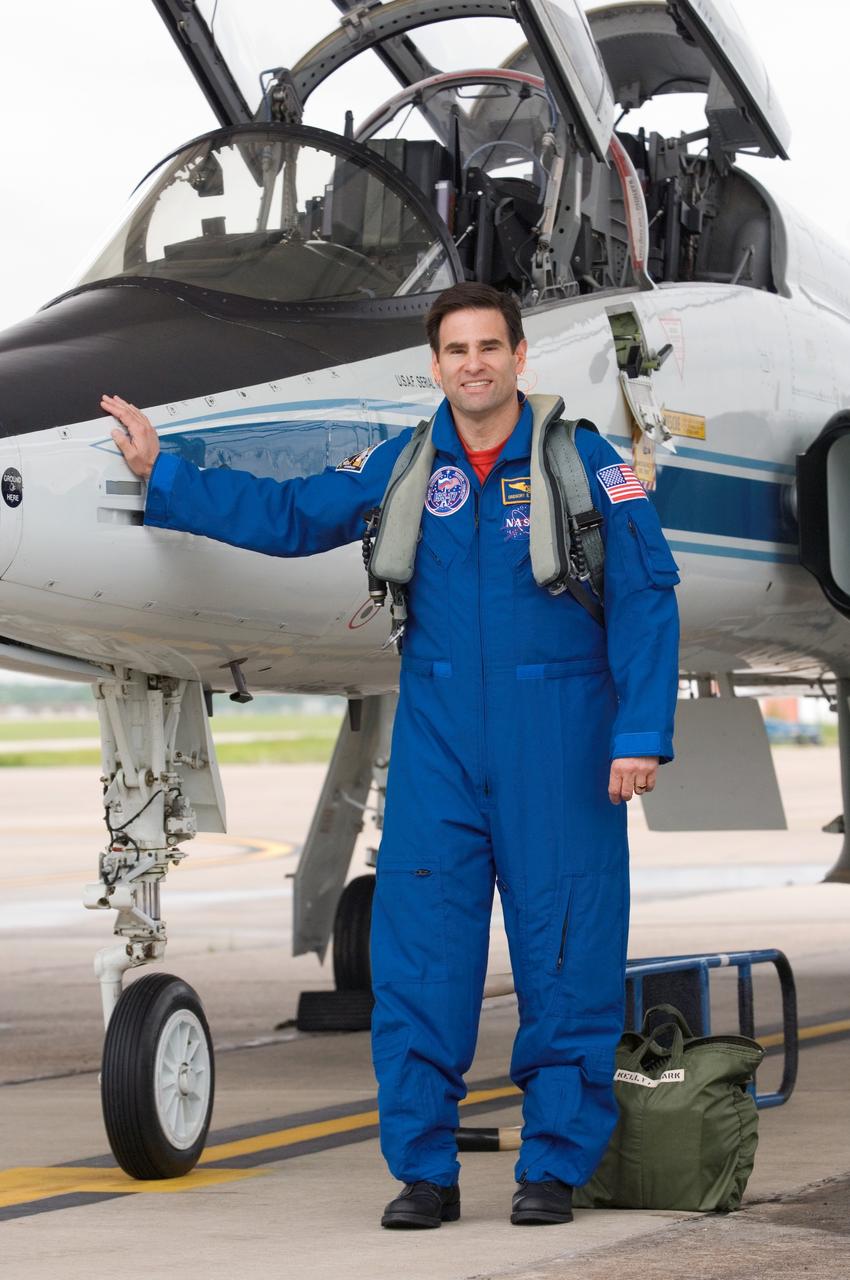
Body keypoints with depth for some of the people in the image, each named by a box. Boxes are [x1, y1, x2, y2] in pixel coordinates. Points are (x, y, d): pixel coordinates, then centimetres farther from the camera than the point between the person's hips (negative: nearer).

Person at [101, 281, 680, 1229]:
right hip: (438, 733, 3)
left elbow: (643, 604, -3)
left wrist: (640, 735, -9)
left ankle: (554, 1167, 11)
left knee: (564, 948, 0)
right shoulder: (401, 468, 6)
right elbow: (287, 515, 13)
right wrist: (162, 473, 8)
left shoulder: (586, 466, -3)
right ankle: (423, 1170, 9)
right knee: (418, 949, 0)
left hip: (555, 736, -3)